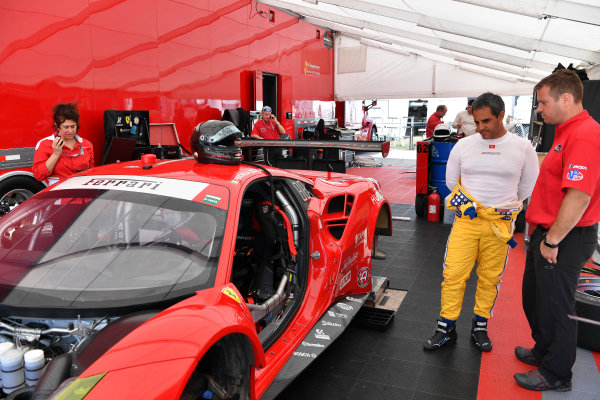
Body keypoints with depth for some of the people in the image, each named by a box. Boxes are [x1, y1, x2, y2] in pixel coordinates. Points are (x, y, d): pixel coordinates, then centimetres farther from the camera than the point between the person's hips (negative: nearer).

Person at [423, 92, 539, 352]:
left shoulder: (523, 148, -1)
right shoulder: (463, 145, 2)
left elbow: (528, 187, 9)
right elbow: (451, 181, 13)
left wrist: (501, 207, 13)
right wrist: (472, 204, 12)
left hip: (500, 224, 0)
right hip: (466, 222, 1)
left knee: (489, 279, 10)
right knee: (453, 275, -1)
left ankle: (480, 327, 28)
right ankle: (446, 329, 12)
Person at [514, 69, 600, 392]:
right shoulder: (567, 132, 12)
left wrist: (552, 241, -21)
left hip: (565, 239, -10)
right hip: (549, 232, 10)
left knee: (555, 306, 5)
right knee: (535, 298, 22)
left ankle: (556, 374, 23)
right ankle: (543, 352, 42)